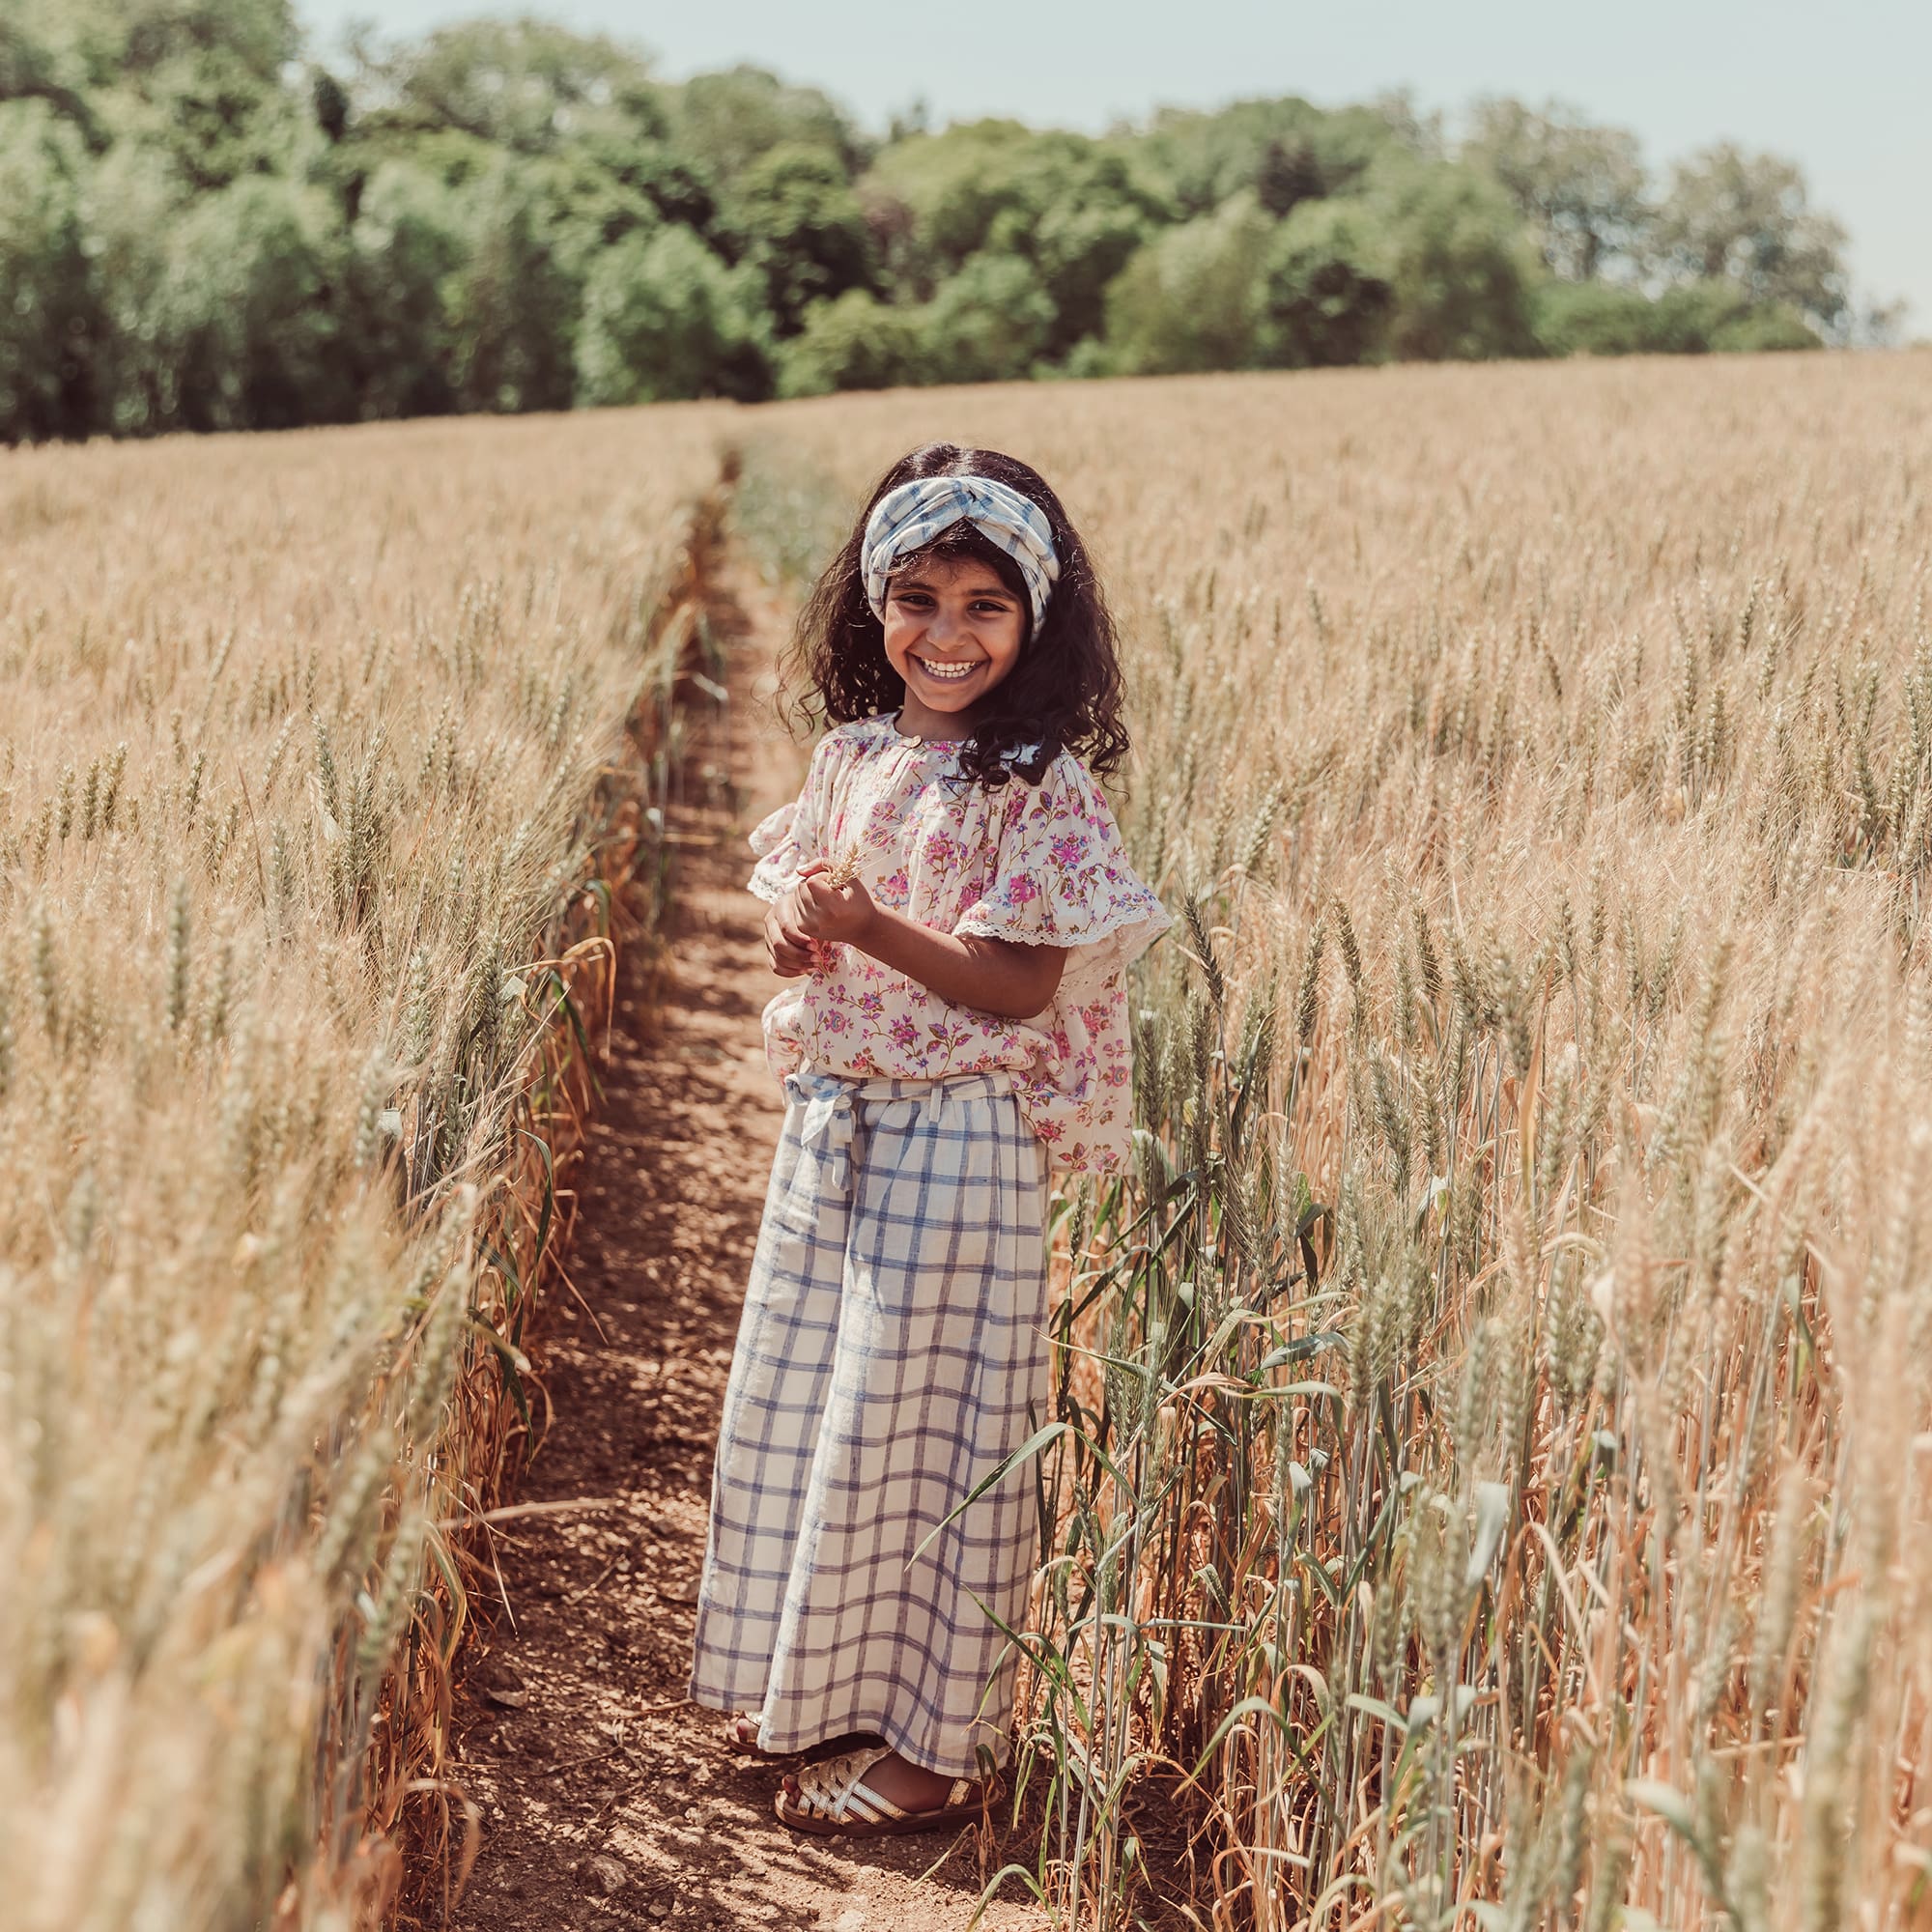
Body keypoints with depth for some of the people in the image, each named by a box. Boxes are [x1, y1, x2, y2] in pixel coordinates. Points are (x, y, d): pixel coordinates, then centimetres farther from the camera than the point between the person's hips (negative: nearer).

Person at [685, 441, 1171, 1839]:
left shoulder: (1039, 785, -14)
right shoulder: (853, 756, 6)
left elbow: (1023, 989, -17)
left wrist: (872, 927, -26)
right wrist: (793, 928, -8)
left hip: (958, 1138, -7)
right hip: (830, 1124, 7)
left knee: (917, 1421, 1)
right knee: (803, 1404, 16)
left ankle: (938, 1738, 17)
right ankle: (819, 1678, 36)